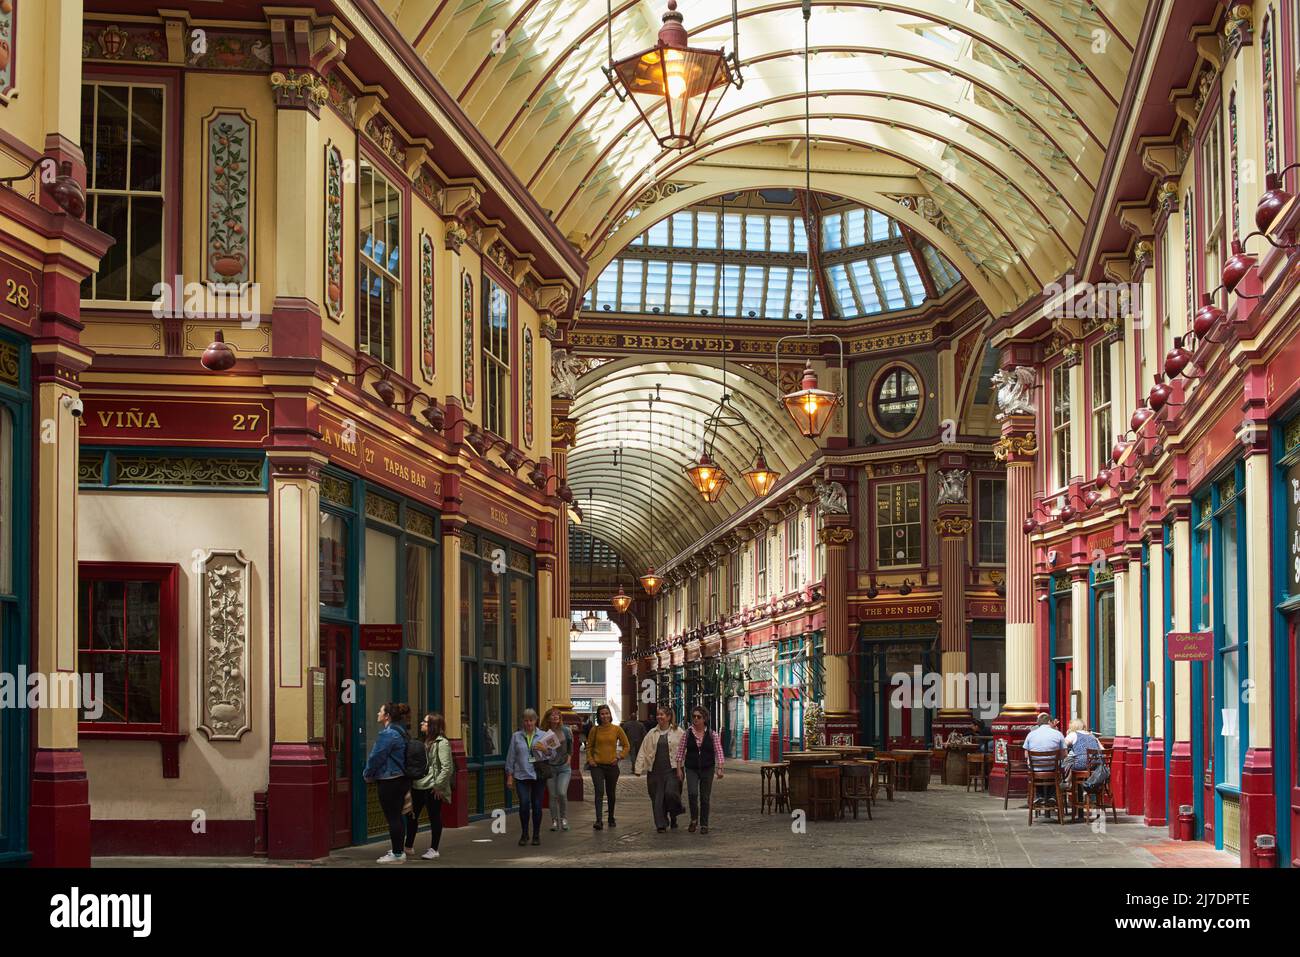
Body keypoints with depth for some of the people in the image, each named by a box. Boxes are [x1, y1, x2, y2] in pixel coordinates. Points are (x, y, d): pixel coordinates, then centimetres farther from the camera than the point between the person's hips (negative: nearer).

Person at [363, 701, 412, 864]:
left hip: (389, 781, -10)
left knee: (392, 817, -4)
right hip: (403, 779, 10)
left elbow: (376, 757, -16)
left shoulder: (388, 734, -17)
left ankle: (397, 854, -2)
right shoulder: (401, 732, 13)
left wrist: (368, 774, 1)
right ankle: (400, 850, 23)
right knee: (397, 816, 16)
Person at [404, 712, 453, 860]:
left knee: (434, 817, 3)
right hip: (418, 786, 9)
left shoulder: (442, 743, -13)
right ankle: (409, 847, 24)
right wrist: (411, 780, 13)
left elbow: (447, 768, -18)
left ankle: (434, 850, 12)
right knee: (411, 815, 12)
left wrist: (439, 786, -18)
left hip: (432, 788, -9)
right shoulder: (424, 741, 14)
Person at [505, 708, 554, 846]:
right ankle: (524, 834, 3)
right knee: (524, 804, -13)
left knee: (537, 805, 1)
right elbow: (511, 757, 9)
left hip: (538, 776, 1)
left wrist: (544, 749, -19)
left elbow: (552, 754, 2)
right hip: (521, 776, -1)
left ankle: (536, 835, 14)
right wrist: (509, 776, 4)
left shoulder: (543, 736, 8)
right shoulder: (516, 736, 8)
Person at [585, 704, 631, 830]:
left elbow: (627, 745, 7)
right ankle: (598, 821, -19)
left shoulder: (616, 729, -1)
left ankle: (611, 819, 28)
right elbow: (589, 747, 11)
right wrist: (590, 759, -2)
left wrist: (619, 757, -3)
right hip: (597, 766, -1)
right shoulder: (595, 730, 0)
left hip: (612, 766, 1)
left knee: (611, 793, 13)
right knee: (599, 792, -14)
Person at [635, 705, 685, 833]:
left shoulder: (678, 732, 3)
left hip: (672, 769, -3)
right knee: (657, 798, 0)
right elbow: (643, 751, 9)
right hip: (655, 770, 3)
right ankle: (661, 824, 9)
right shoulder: (652, 733, 11)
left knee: (670, 793, -16)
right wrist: (638, 768, 1)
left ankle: (673, 817, 11)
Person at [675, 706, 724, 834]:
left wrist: (719, 769, -10)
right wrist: (679, 768, -1)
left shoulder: (711, 735, -1)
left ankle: (704, 824, 15)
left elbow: (719, 752, -1)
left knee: (705, 797, 4)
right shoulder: (687, 733, 0)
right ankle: (694, 819, 2)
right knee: (692, 793, -19)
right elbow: (680, 751, 4)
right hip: (691, 769, 0)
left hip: (707, 769, 0)